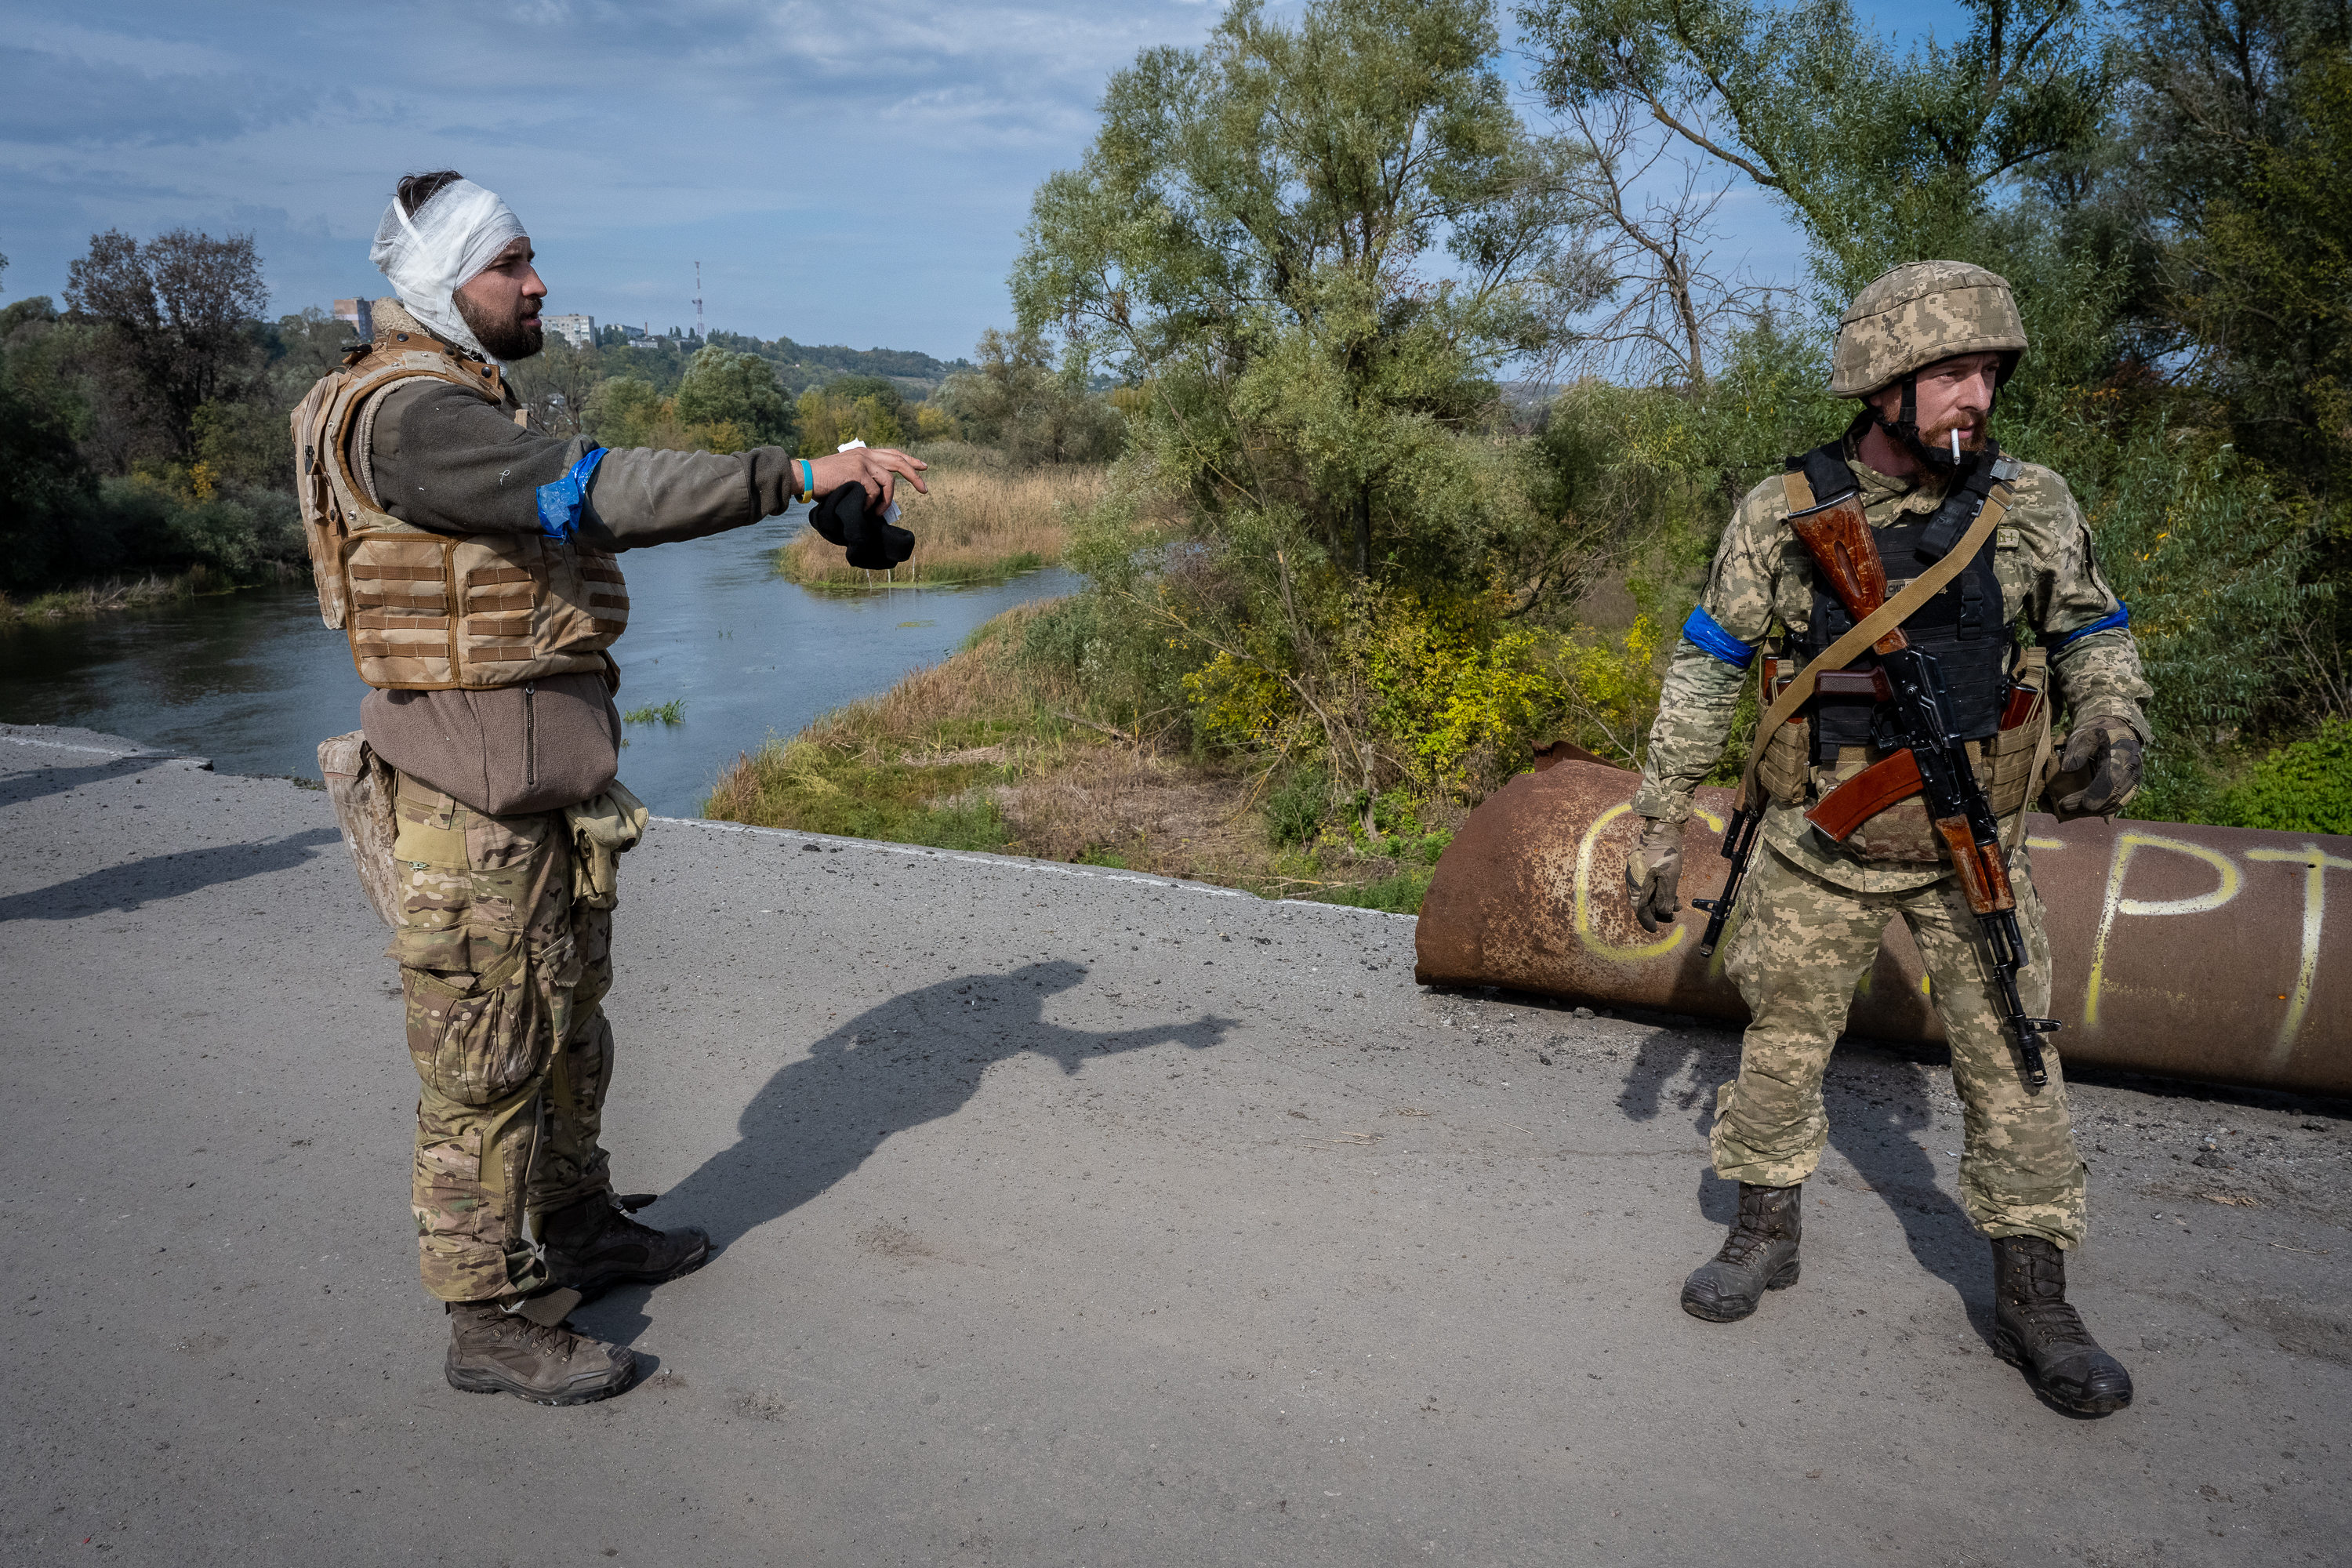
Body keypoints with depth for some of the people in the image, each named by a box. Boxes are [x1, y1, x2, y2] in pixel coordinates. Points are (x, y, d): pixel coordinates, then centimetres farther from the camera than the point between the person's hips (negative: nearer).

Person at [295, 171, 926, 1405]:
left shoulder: (463, 405, 16)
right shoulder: (408, 413, -19)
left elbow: (584, 512, 13)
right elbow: (598, 491, -31)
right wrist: (800, 474, -32)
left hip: (546, 776, 10)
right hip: (476, 792, -10)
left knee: (566, 1015, 21)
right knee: (488, 1053, 0)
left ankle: (579, 1228, 37)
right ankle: (494, 1320, 13)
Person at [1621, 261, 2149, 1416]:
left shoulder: (2030, 507, -4)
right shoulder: (1782, 515, -8)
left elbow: (2096, 634, 9)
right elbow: (1704, 674, -3)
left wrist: (2113, 730, -13)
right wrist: (1659, 825, -3)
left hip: (1972, 849, 1)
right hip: (1819, 847, -1)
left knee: (2013, 1061, 2)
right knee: (1782, 1045, 9)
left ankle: (2031, 1298, 16)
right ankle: (1766, 1235, 29)